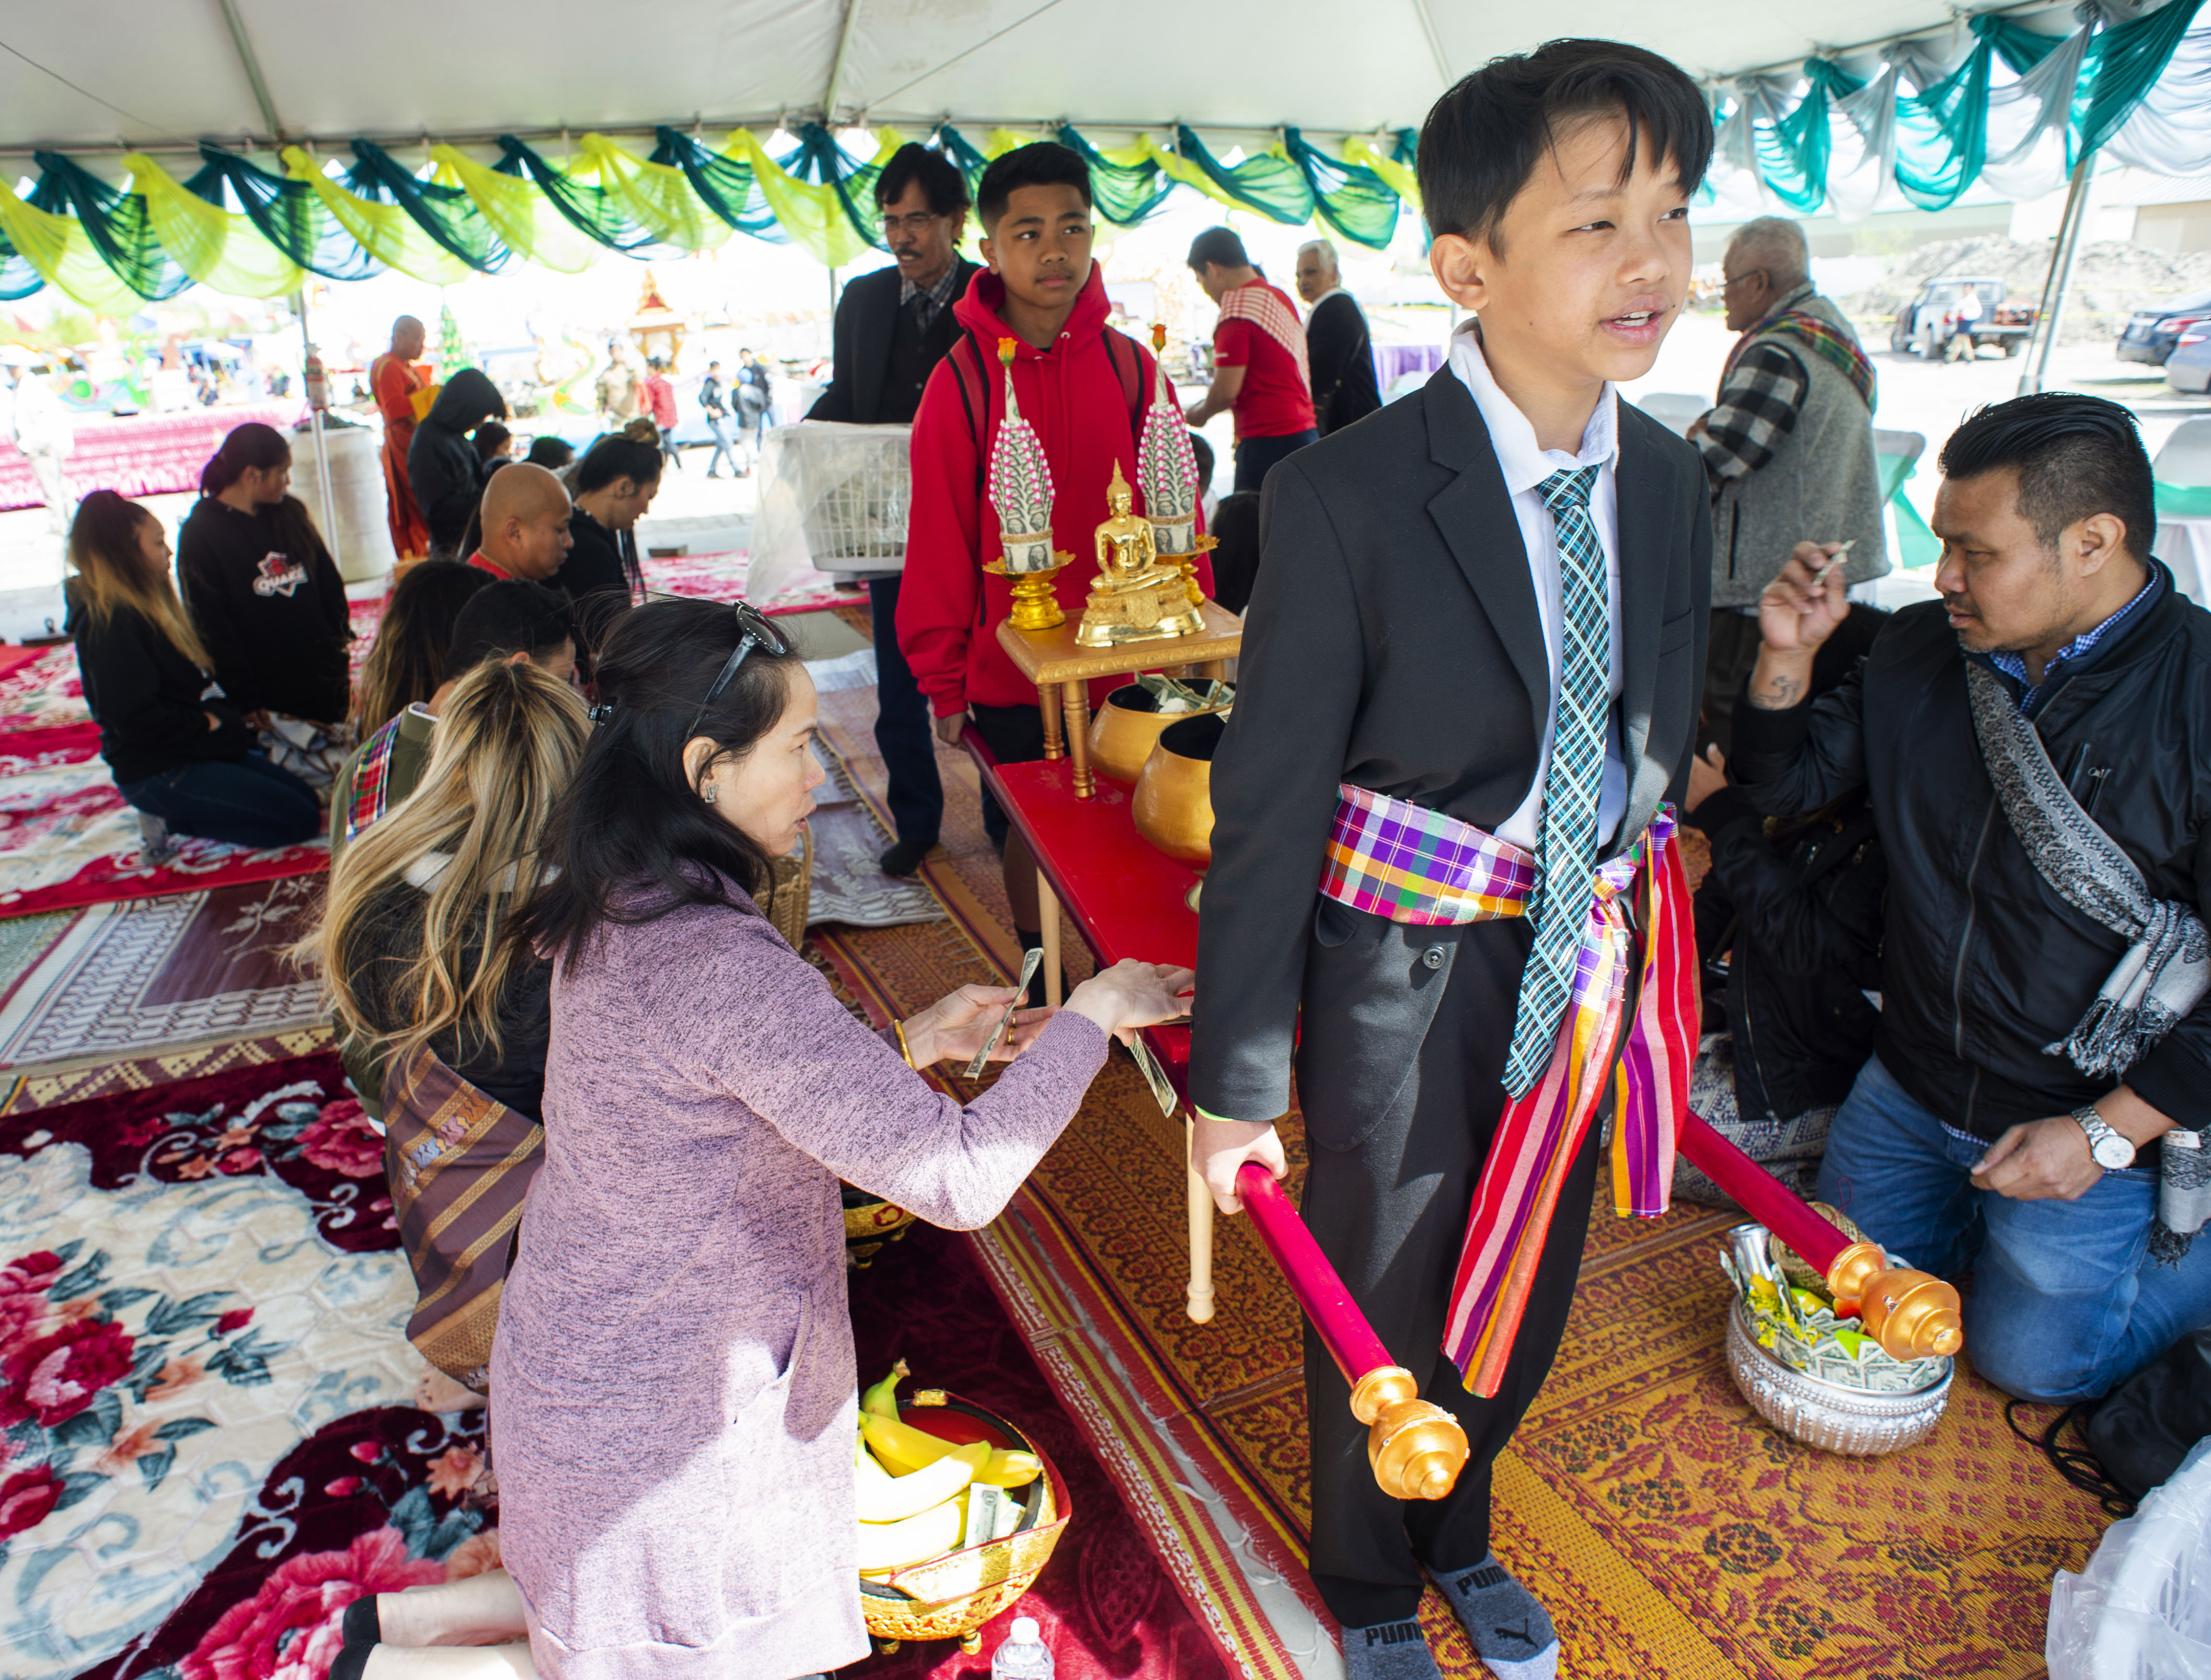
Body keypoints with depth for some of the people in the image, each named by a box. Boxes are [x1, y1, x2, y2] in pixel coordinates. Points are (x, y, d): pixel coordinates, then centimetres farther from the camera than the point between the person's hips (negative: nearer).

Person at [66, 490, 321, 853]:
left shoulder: (146, 606, 13)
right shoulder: (110, 623, -19)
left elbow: (196, 683, 19)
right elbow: (135, 718, -26)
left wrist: (225, 712, 1)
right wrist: (205, 725, -14)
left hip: (192, 752, 10)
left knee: (306, 798, 9)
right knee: (301, 820, -15)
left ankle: (172, 818, 8)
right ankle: (172, 821, -4)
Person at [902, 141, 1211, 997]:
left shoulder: (1128, 364, -1)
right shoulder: (962, 379, -7)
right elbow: (939, 540, -4)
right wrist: (942, 679, -2)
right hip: (1011, 668, -1)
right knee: (1028, 829, 14)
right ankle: (1041, 984, 36)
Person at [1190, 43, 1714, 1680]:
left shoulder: (1670, 481, -1)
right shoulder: (1347, 497, -20)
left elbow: (1659, 748, 9)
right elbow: (1266, 807, -17)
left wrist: (1650, 975, 15)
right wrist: (1236, 1084, -13)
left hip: (1589, 969, 6)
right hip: (1407, 976, -5)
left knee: (1527, 1301, 25)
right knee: (1385, 1313, 17)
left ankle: (1462, 1538, 59)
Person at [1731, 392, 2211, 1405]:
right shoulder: (1921, 654, -5)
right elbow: (1786, 782, 4)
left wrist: (2109, 1132, -20)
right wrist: (1786, 653, -13)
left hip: (2096, 1122, -5)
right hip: (1910, 1090, 5)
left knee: (2030, 1362, 12)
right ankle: (1982, 1206, 39)